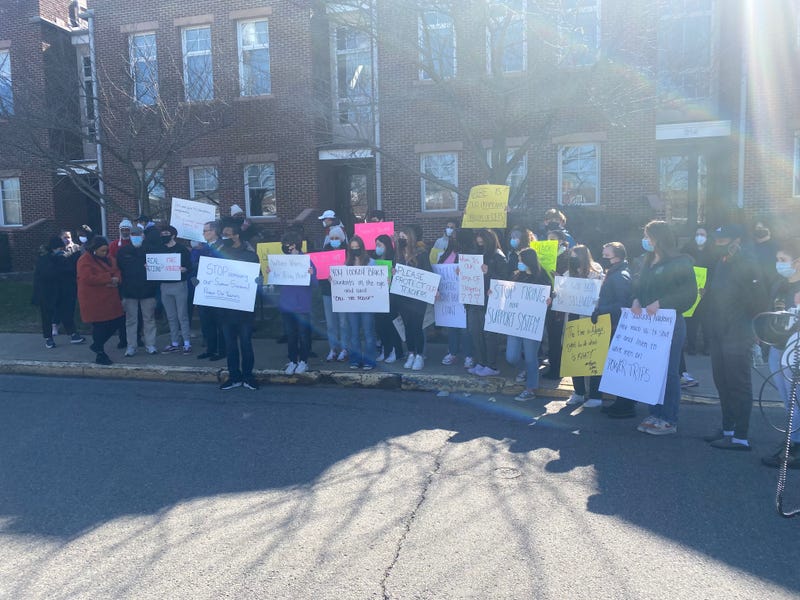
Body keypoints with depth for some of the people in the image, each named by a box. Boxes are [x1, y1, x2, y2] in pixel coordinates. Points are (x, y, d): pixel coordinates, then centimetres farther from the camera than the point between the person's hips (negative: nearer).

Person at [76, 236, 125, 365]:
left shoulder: (108, 258, 11)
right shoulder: (84, 261, -12)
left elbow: (117, 271, 11)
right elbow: (88, 278, -22)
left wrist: (115, 280, -13)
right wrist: (108, 279, -19)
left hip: (110, 299, 7)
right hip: (94, 301, -7)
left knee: (117, 321, 8)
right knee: (100, 326, -1)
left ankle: (97, 345, 28)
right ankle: (100, 354, 14)